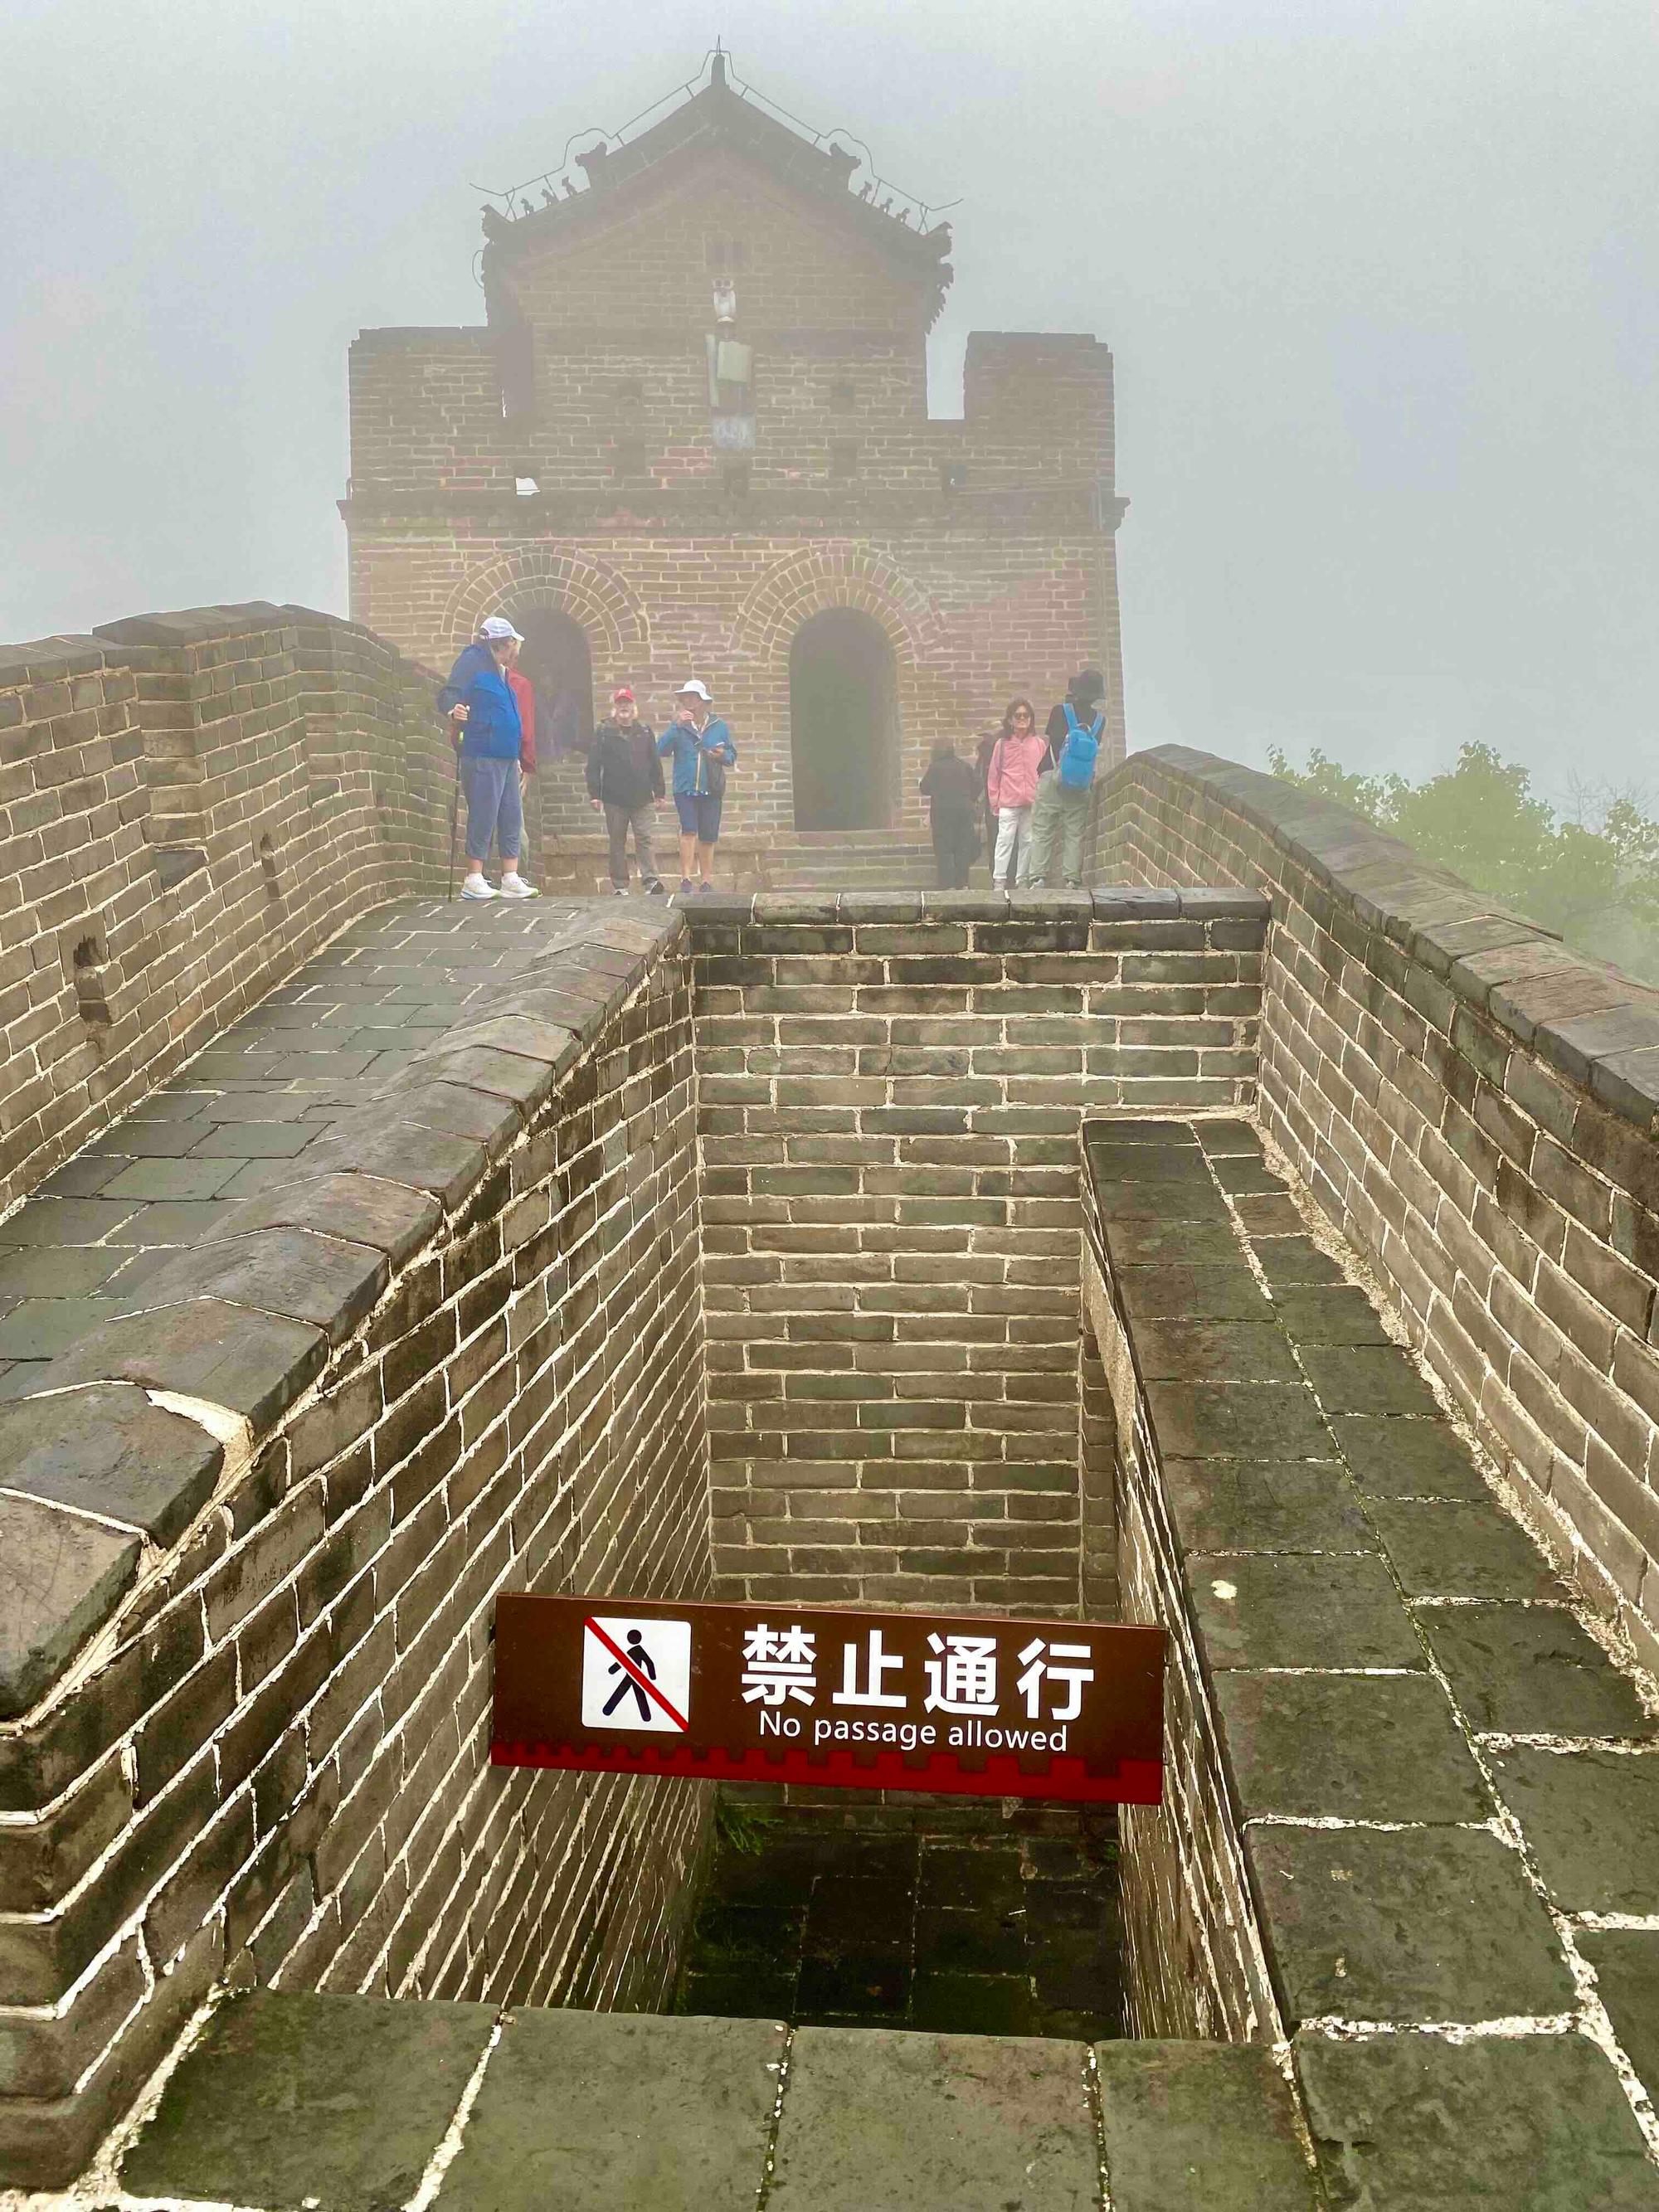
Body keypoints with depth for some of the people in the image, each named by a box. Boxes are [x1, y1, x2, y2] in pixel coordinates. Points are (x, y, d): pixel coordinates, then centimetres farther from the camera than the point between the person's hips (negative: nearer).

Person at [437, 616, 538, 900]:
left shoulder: (501, 672, 20)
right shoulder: (473, 662, -6)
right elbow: (449, 694, -15)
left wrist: (519, 759, 26)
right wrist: (452, 710, -39)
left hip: (507, 758, 9)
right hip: (483, 757, -9)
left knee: (512, 818, 8)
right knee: (483, 816, -9)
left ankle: (510, 879, 12)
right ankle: (473, 881, -4)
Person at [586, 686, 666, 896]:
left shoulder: (645, 731, 10)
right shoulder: (603, 732, 3)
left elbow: (655, 763, 12)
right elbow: (593, 765, 0)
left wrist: (658, 791, 8)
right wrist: (594, 794, -6)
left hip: (641, 798, 1)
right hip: (614, 798, -1)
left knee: (644, 839, -7)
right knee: (617, 842, 4)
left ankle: (651, 880, -13)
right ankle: (620, 886, 8)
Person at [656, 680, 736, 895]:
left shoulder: (719, 726, 8)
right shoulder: (678, 726, 4)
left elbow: (732, 755, 12)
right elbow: (661, 750, -10)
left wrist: (723, 755, -12)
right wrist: (677, 725, -17)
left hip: (711, 790, 2)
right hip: (685, 789, -2)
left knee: (708, 837, 6)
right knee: (689, 830, -18)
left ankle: (706, 881, 18)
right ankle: (686, 879, -15)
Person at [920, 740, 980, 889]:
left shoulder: (934, 767, -5)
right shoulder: (965, 766, 5)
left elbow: (925, 788, -3)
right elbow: (977, 785, 6)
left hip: (942, 811, -3)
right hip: (964, 809, 3)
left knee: (944, 850, 0)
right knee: (963, 847, 9)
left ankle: (948, 885, -7)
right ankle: (962, 883, 8)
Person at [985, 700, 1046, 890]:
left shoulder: (1039, 744, 8)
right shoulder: (1002, 744, 5)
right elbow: (993, 775, 7)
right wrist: (995, 802, 3)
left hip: (1032, 803, 2)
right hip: (1008, 803, -2)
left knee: (1027, 841, 5)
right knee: (1005, 840, -8)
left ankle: (1022, 880, 13)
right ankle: (999, 880, -9)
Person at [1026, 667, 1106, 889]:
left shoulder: (1061, 712, -7)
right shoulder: (1100, 719, 2)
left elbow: (1052, 743, 0)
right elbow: (1095, 750, 11)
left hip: (1053, 779, -3)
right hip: (1082, 785, 3)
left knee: (1042, 831, 1)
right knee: (1075, 833, 6)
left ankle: (1038, 877, -6)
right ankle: (1072, 879, 0)